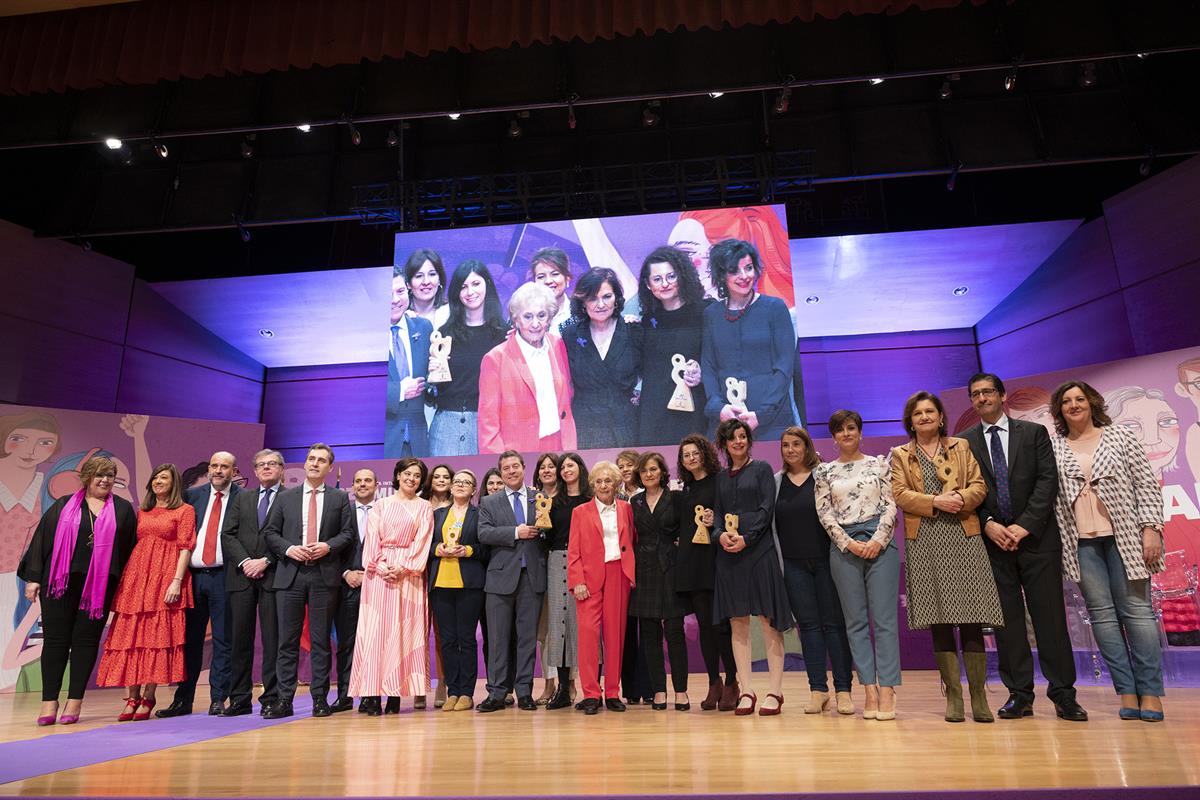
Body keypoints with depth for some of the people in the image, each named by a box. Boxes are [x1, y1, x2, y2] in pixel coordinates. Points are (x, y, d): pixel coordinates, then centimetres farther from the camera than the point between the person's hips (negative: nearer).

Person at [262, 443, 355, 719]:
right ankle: (284, 700, 11)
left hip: (325, 575, -1)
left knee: (321, 640, 3)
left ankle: (320, 698, 11)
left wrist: (328, 546, -12)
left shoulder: (340, 498, 8)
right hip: (290, 574, 1)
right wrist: (288, 549, -7)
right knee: (287, 640, 4)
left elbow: (348, 533, 5)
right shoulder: (285, 498, 12)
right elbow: (270, 532, 9)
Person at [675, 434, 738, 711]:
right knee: (704, 623, 7)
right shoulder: (684, 490, 17)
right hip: (691, 561, 5)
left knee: (721, 623, -4)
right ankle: (714, 683, 15)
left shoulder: (720, 482, -1)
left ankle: (731, 683, 8)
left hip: (715, 560, -5)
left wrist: (716, 522, -19)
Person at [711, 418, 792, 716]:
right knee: (738, 624, 3)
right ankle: (747, 691, 10)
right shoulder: (721, 477, 16)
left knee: (769, 622, -3)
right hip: (728, 554, 4)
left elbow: (767, 509, -4)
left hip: (759, 549, -4)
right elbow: (717, 513, 12)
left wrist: (746, 538, -13)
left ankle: (775, 692, 3)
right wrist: (720, 534, -9)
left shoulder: (761, 469, 5)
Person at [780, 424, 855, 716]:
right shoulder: (776, 481, 9)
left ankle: (843, 690, 9)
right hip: (794, 563, 2)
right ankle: (818, 689, 12)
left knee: (834, 623, 1)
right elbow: (769, 522, 10)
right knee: (808, 624, 5)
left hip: (825, 559, -2)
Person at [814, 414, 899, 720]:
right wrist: (850, 544, -7)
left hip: (880, 543, -1)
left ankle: (887, 689, 2)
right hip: (843, 546, 1)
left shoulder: (879, 464, 9)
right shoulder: (824, 472, 9)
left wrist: (878, 540, -10)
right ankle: (869, 689, 9)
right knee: (855, 621, 3)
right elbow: (824, 513, 3)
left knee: (884, 618, -2)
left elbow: (891, 505, 3)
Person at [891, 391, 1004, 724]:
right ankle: (953, 696, 9)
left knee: (971, 617, -3)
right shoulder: (900, 455, 12)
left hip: (964, 536, 1)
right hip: (924, 541, 0)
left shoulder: (961, 447, 16)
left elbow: (979, 486, 8)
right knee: (938, 620, 0)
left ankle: (979, 696, 7)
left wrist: (962, 498, -13)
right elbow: (899, 494, 0)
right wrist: (936, 502, -13)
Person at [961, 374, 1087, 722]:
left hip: (1036, 537, 0)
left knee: (1050, 615, 2)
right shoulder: (964, 442, 8)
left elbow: (1048, 480, -3)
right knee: (1006, 618, 3)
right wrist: (988, 523, -12)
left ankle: (1063, 693, 11)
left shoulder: (1034, 432, 7)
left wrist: (1025, 525, -12)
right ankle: (1019, 694, 10)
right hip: (992, 540, 1)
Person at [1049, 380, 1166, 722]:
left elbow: (1147, 485, 2)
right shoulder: (1053, 447, 8)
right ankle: (1127, 690, 7)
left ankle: (1150, 691, 6)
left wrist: (1151, 529, -7)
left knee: (1136, 609, -1)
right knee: (1101, 612, 1)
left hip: (1124, 537, -1)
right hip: (1080, 541, 1)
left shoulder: (1120, 436, 6)